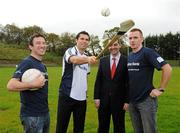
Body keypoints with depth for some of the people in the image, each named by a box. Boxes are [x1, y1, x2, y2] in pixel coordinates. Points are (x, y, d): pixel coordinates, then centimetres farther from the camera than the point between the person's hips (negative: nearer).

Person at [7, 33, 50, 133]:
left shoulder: (42, 65, 11)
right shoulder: (27, 63, -14)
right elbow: (10, 85, -26)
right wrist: (34, 84, -27)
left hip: (45, 113, 8)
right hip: (32, 116, -8)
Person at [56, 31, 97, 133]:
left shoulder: (87, 57, 13)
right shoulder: (70, 51, -7)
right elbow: (74, 60, -32)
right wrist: (88, 59, -50)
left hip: (82, 97, 6)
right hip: (67, 95, -6)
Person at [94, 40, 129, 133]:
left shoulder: (126, 61, -5)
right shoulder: (102, 60, 4)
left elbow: (128, 82, -5)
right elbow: (98, 80, 4)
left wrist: (127, 100, -7)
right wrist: (96, 97, -1)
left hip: (119, 100, -2)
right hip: (104, 99, 2)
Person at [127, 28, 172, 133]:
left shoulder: (148, 52, -12)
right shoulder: (129, 56, 9)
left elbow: (167, 69, -19)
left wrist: (161, 89, -17)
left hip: (146, 100, -7)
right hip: (132, 100, 7)